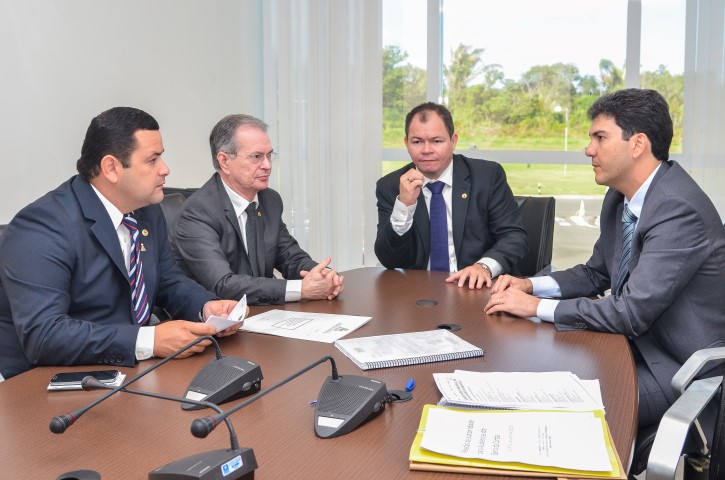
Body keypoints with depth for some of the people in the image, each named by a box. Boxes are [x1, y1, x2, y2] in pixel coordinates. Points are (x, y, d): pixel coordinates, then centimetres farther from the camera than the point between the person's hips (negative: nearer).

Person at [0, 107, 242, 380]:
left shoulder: (148, 212, 5)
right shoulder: (43, 228, -19)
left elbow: (169, 282, 15)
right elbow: (41, 335, -27)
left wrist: (206, 307, -6)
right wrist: (150, 341, -32)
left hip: (129, 370, 8)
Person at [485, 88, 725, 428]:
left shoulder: (679, 210, -25)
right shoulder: (620, 198, 3)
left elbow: (632, 313, -28)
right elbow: (595, 275, 16)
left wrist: (538, 307, -20)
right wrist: (530, 285, -2)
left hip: (675, 369, -8)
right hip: (638, 346, 8)